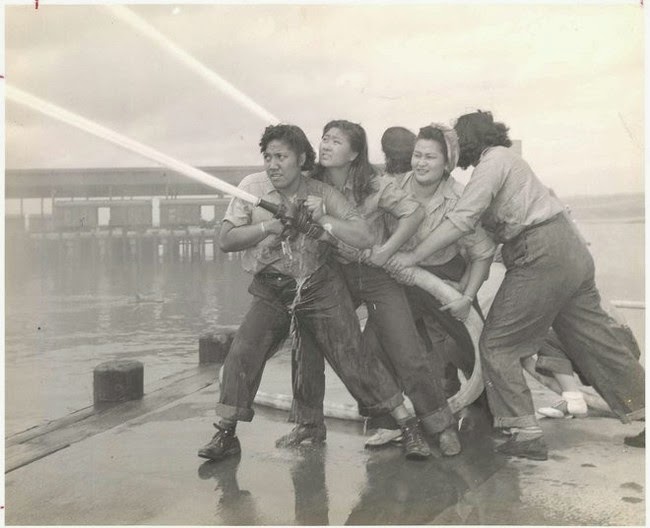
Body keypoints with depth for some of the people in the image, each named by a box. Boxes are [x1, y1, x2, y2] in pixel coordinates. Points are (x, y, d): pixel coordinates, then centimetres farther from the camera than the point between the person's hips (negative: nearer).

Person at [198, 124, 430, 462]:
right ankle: (225, 435, 4)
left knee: (354, 361, -1)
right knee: (241, 354, -13)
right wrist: (270, 226, -19)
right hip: (271, 293, 2)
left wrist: (323, 218, -23)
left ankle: (409, 426, 13)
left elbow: (364, 239, -12)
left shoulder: (322, 194, -6)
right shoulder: (252, 187, -4)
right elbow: (226, 240, -7)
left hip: (321, 289, -1)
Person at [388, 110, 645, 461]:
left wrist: (414, 256, -12)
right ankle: (640, 408, 21)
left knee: (497, 344, -1)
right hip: (571, 249, 10)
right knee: (595, 340, 14)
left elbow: (462, 220, -16)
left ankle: (527, 433, -2)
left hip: (540, 257, -10)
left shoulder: (493, 160, -6)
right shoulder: (507, 159, 24)